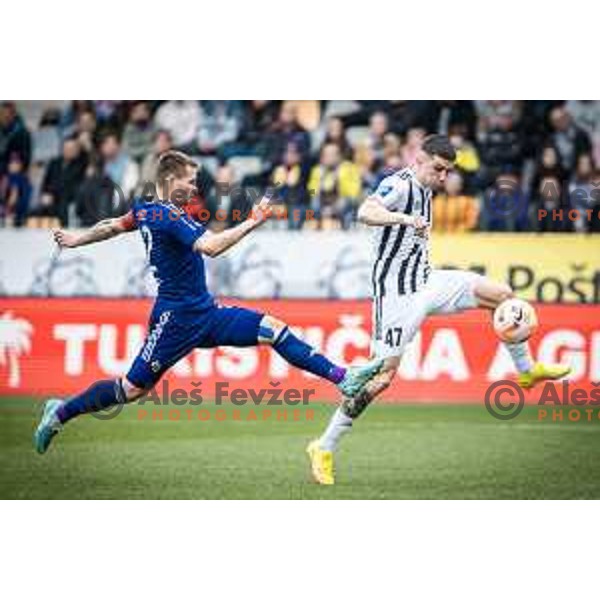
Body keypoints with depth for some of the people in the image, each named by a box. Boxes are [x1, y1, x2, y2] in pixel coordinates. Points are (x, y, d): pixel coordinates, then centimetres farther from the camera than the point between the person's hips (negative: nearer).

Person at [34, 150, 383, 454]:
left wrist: (76, 240, 40)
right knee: (133, 388, -2)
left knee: (274, 329, -4)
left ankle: (344, 378, -11)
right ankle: (61, 412, 18)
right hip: (177, 319, -9)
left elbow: (111, 227, 24)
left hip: (205, 314, 9)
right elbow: (210, 246, -33)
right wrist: (252, 223, -29)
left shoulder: (146, 210, 9)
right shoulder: (167, 216, -20)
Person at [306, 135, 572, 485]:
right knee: (384, 374, -11)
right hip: (398, 292, -9)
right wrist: (405, 219, -54)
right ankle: (325, 448, -2)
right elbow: (366, 212, -40)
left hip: (426, 282, 9)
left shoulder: (424, 189, 11)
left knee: (501, 295, 4)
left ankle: (526, 370, 22)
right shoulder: (399, 185, -18)